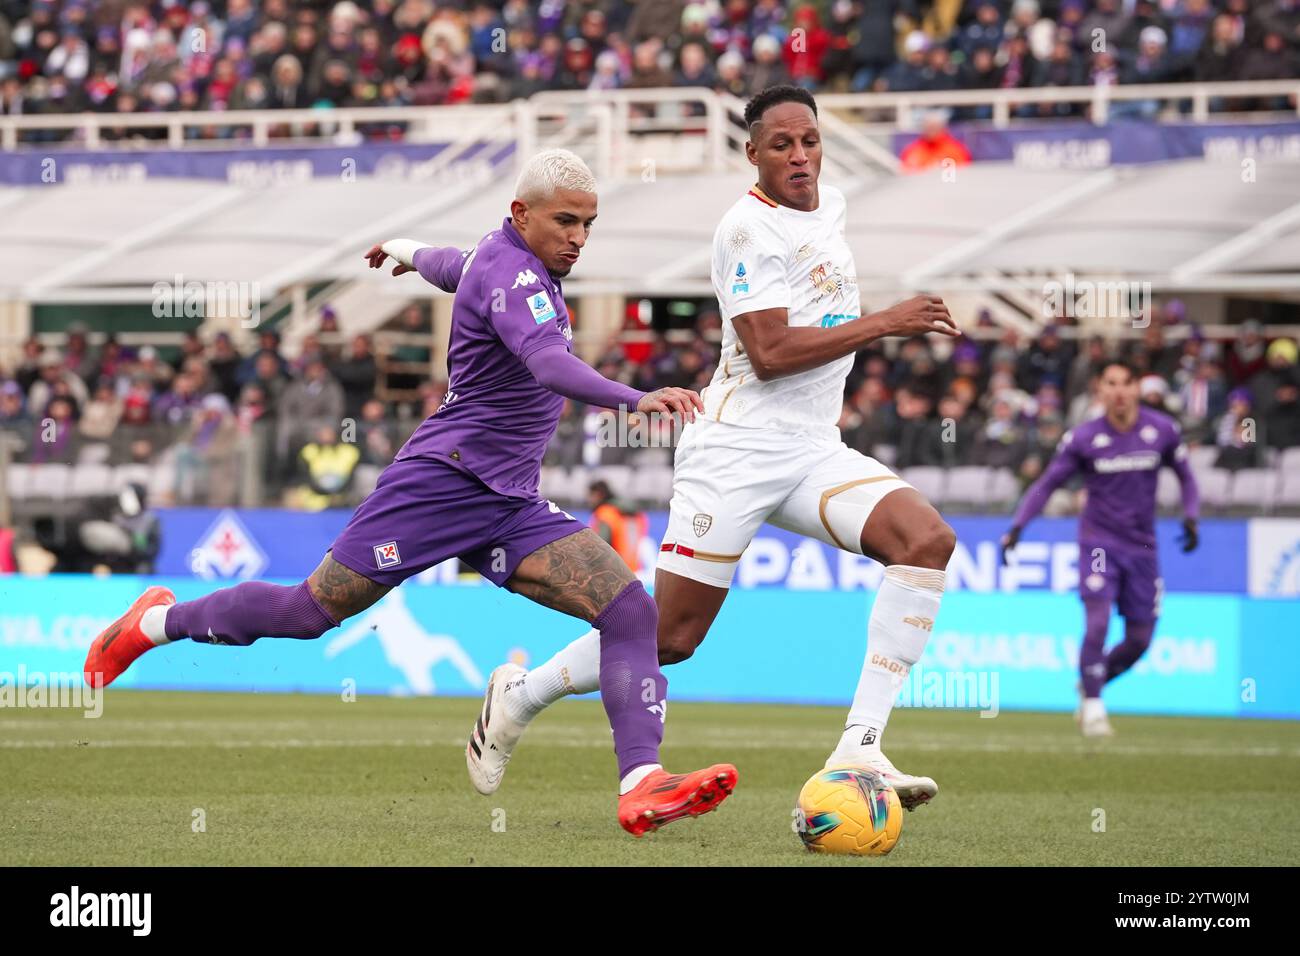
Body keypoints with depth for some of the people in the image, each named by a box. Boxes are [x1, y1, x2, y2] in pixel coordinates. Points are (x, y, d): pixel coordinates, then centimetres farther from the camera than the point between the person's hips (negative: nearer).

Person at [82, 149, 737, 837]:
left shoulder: (509, 259, 13)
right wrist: (637, 398, -51)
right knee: (312, 611, 0)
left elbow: (454, 267, 38)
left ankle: (642, 785, -20)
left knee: (631, 610, -11)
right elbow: (548, 365, -36)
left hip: (510, 505, 9)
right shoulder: (509, 272, -17)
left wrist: (411, 253, 61)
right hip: (445, 476, -9)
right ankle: (158, 621, 25)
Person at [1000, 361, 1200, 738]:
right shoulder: (1083, 438, -8)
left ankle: (1089, 685, 30)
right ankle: (1093, 707, -10)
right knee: (1098, 621, -21)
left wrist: (1190, 518, -4)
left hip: (1142, 546, 3)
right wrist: (1017, 526, -13)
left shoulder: (1162, 430, -2)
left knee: (1140, 639, 5)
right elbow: (1047, 483, -1)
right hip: (1099, 540, -3)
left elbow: (1185, 477, 12)